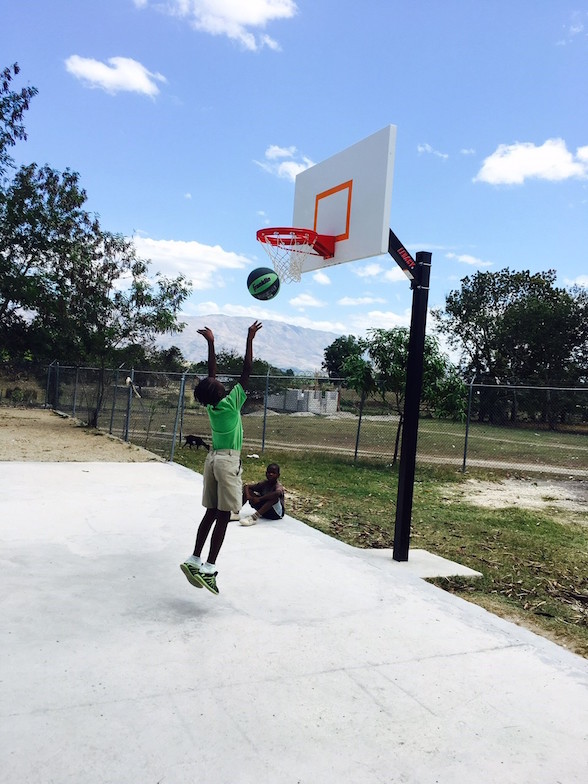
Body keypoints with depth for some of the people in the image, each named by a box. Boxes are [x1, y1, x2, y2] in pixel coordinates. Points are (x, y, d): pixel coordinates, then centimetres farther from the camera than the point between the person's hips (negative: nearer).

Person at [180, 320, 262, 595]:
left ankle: (194, 560, 11)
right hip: (229, 461, -7)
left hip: (213, 458, 7)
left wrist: (211, 343, 19)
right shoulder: (231, 403, -13)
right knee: (223, 516, -4)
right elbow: (246, 371, -13)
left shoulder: (211, 404, 2)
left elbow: (211, 372, 13)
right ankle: (209, 567, -5)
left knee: (211, 513, 11)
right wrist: (250, 340, -9)